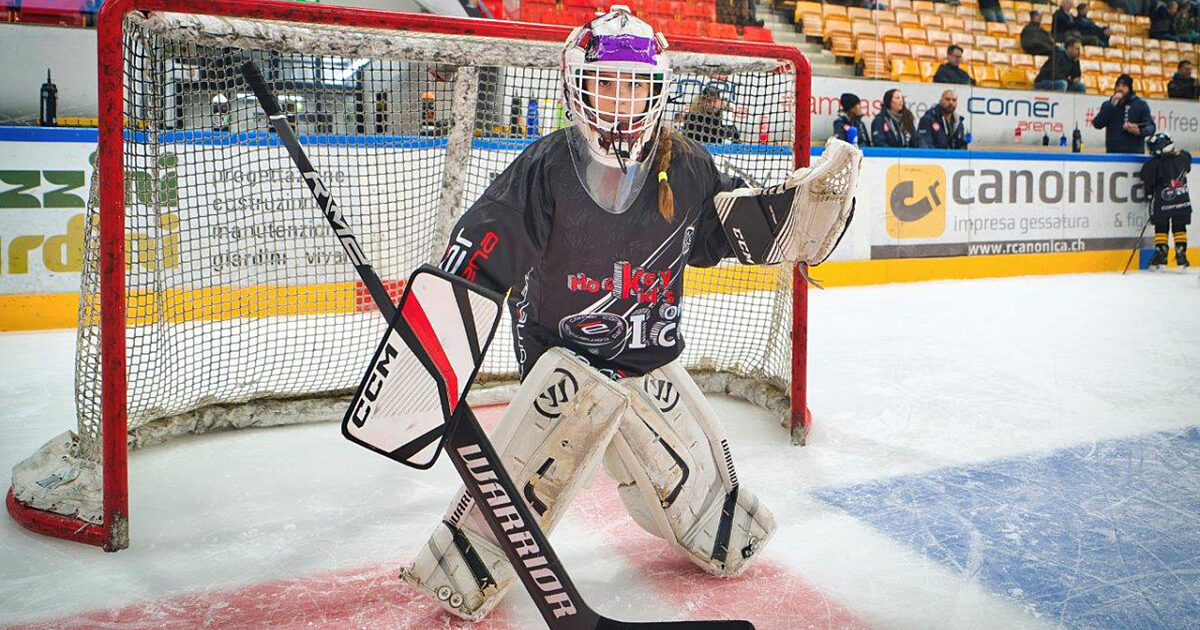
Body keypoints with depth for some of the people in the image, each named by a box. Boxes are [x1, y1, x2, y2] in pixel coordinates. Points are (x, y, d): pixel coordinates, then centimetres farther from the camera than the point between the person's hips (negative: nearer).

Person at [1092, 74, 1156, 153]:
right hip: (1113, 153, 1)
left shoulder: (1140, 105, 6)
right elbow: (1097, 124, -5)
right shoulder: (1108, 105, 10)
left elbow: (1150, 127, 2)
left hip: (1135, 153, -1)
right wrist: (1112, 105, -10)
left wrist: (1139, 131, -21)